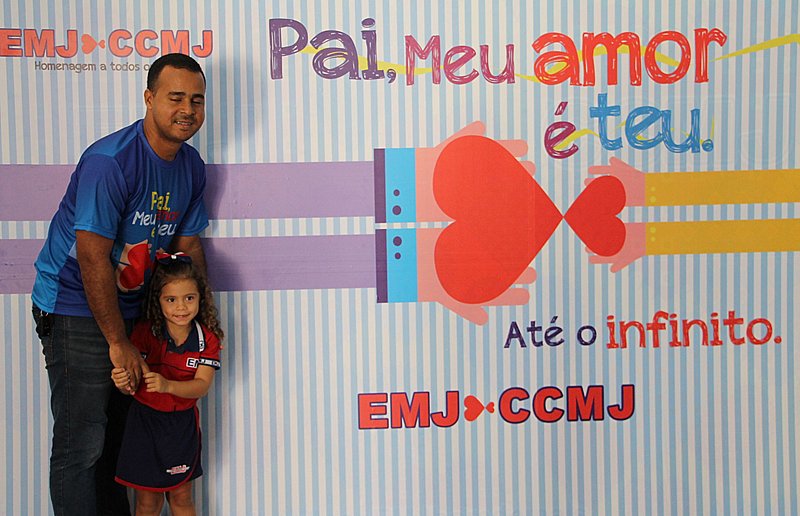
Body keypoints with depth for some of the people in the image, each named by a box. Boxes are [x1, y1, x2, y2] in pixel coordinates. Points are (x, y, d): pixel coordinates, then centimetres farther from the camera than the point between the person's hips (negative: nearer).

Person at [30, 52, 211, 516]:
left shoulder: (192, 167, 2)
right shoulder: (110, 161, -22)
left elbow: (188, 243, 11)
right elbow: (93, 257, -23)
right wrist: (119, 343, -19)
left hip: (130, 305, 7)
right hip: (75, 308, -7)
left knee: (120, 430, 15)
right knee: (81, 444, -6)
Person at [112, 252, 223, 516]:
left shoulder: (208, 339, -8)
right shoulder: (145, 332, -13)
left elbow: (202, 385, -17)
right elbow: (132, 387, -9)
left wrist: (167, 386, -35)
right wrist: (123, 382, -34)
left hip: (182, 423, 1)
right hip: (144, 420, -1)